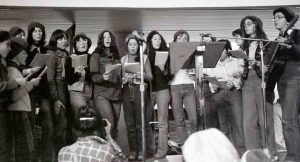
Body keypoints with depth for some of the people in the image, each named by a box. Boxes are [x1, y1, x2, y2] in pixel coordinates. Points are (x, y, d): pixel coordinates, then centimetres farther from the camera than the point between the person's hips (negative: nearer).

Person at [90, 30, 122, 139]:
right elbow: (93, 76, -5)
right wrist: (102, 77, -23)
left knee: (114, 127, 3)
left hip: (116, 94, 5)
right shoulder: (96, 55, 3)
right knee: (109, 125, -19)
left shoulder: (116, 56, 17)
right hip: (102, 94, -5)